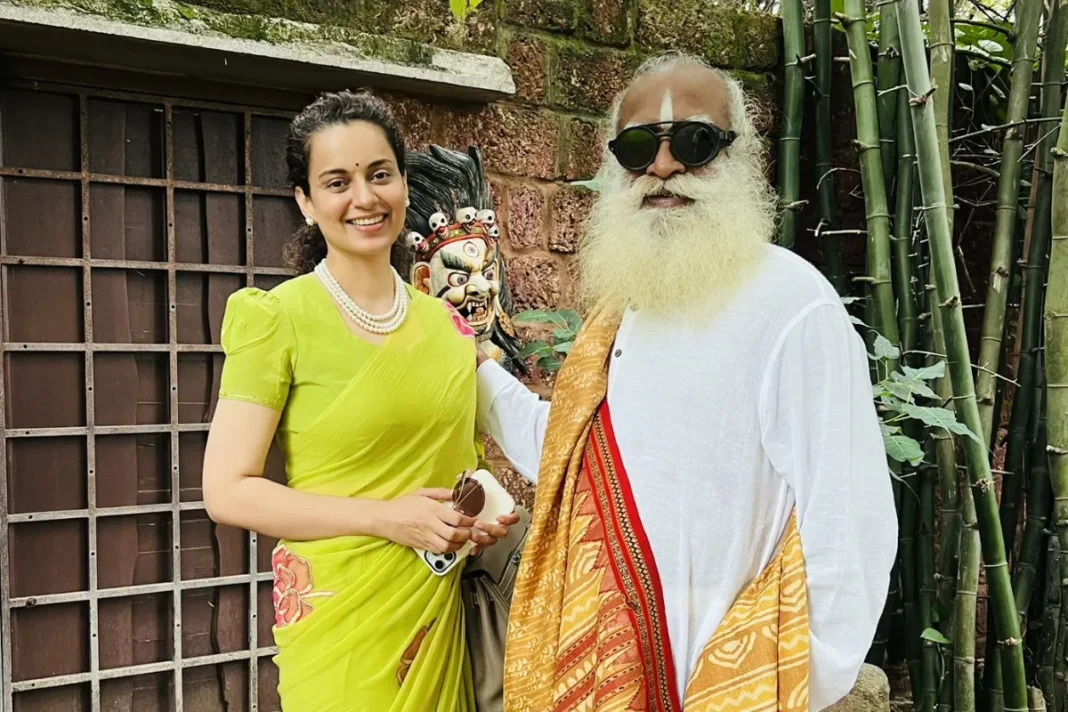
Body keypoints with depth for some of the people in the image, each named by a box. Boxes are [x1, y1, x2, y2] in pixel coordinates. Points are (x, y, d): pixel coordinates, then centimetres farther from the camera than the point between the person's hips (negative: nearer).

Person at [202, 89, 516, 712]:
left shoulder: (446, 322, 6)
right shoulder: (278, 318, -9)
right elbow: (229, 491, -12)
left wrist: (484, 519, 0)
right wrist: (387, 519, -18)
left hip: (440, 612, 5)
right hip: (340, 614, -5)